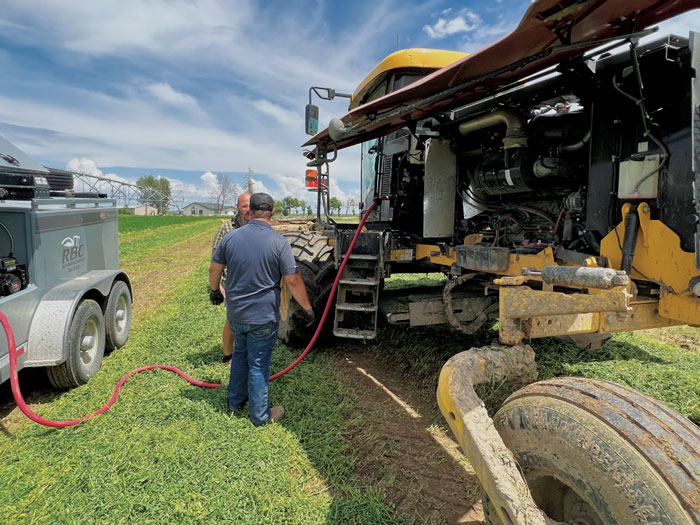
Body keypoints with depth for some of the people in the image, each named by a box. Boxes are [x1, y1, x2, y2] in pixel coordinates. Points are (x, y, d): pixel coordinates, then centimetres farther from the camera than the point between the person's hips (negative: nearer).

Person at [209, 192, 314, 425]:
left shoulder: (231, 237, -2)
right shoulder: (278, 242, -15)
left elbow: (214, 268, 5)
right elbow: (293, 280, -15)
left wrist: (214, 291, 24)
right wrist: (307, 308, -3)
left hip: (235, 313, 5)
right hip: (263, 316, -4)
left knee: (240, 354, 25)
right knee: (258, 364, 7)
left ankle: (235, 401, 40)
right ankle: (260, 415, 21)